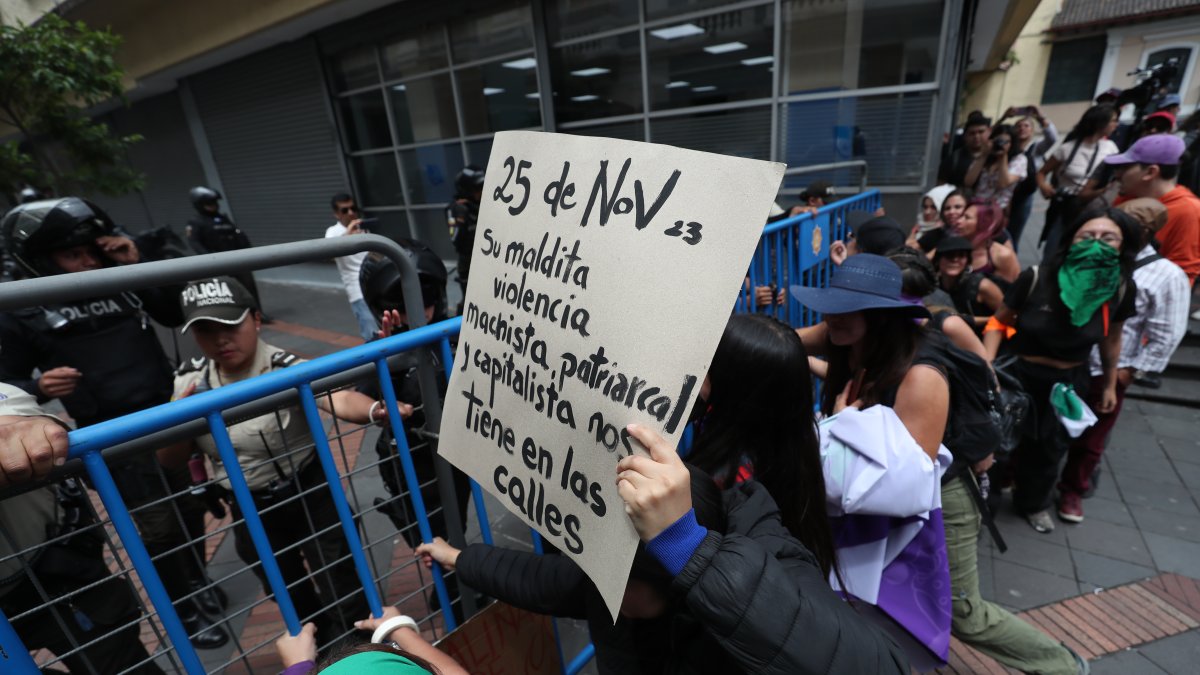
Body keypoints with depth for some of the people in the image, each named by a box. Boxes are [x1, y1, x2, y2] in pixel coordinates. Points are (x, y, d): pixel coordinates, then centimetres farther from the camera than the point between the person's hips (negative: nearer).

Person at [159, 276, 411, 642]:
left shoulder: (287, 369, -24)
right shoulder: (189, 381, -6)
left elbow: (338, 398, -44)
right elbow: (170, 461, -2)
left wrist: (375, 409, -66)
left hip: (309, 494, -6)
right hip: (249, 509, 6)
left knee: (340, 583, 6)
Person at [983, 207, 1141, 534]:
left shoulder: (1121, 288, -11)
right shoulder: (1036, 278, -22)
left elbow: (1111, 338, 5)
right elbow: (999, 322, -12)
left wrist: (1110, 385, 14)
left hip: (1070, 381, 4)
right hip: (1019, 373, -3)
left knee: (1052, 447, 21)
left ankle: (1034, 503, 46)